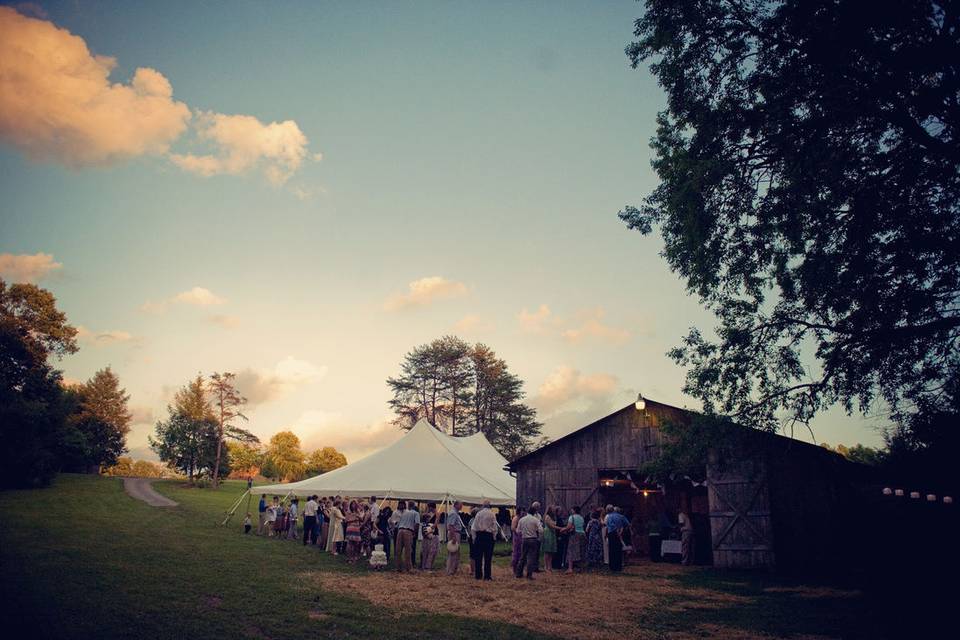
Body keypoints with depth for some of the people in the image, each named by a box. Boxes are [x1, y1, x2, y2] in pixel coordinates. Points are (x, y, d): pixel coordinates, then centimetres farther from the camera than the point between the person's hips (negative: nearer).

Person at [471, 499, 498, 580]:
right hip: (489, 535, -2)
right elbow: (494, 527, -4)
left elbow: (474, 527, 3)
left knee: (479, 556, 8)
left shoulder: (478, 513, 0)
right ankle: (487, 575, 2)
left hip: (479, 535, 2)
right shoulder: (492, 514, -6)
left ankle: (478, 575, 11)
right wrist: (494, 536, 7)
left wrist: (474, 537, 9)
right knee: (488, 557, 3)